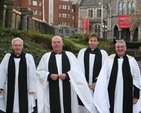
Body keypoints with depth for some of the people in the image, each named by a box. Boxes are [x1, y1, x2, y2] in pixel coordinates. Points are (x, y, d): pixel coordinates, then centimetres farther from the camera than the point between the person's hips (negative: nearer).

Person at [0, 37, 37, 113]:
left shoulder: (28, 57, -3)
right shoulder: (7, 57, 2)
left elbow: (32, 74, -3)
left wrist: (32, 89, -5)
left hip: (24, 90, -1)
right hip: (10, 90, 2)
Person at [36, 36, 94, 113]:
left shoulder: (70, 55, 7)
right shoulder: (46, 56, 7)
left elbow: (76, 71, 2)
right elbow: (39, 71, 6)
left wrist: (67, 75, -15)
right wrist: (49, 75, -11)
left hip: (67, 90, 0)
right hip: (52, 90, 0)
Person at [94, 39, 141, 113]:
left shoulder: (132, 61, 0)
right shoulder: (109, 60, -1)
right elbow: (103, 78, -1)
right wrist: (102, 96, -4)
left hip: (127, 95, 0)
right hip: (112, 95, 0)